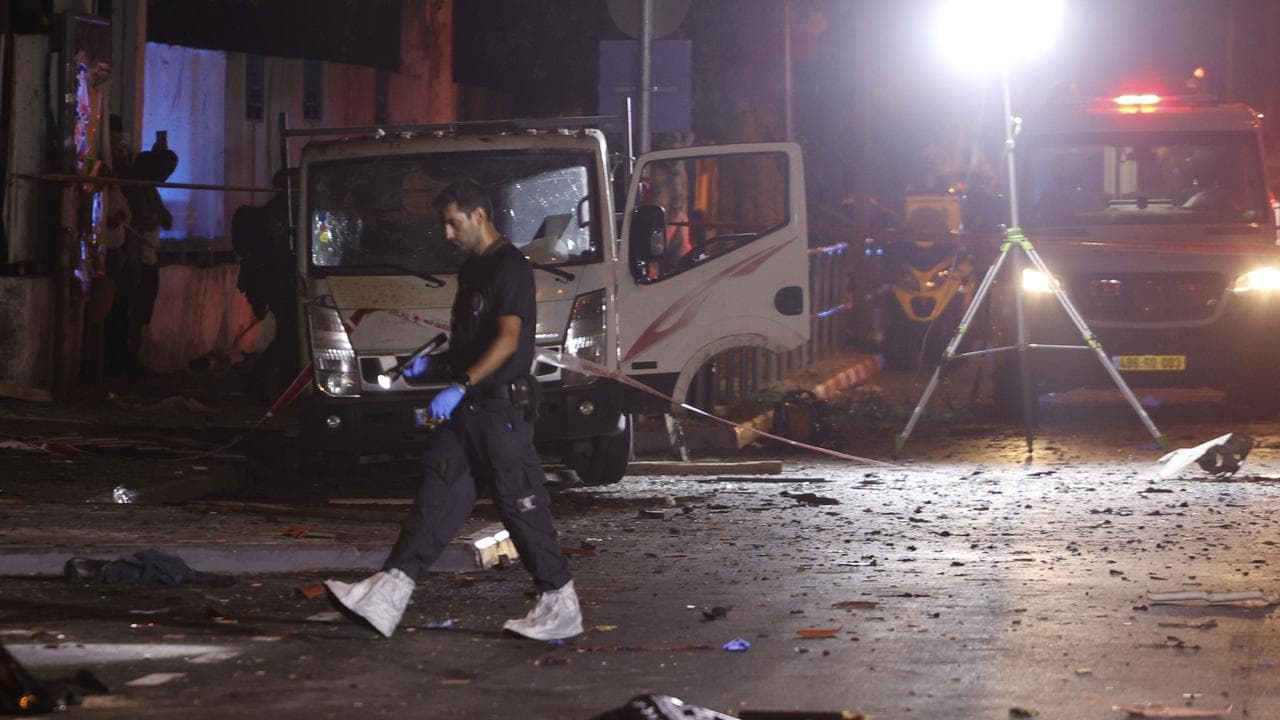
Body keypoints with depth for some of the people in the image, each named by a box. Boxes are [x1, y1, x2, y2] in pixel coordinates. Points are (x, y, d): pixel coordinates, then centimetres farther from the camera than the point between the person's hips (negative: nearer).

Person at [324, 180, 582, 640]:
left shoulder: (510, 268, -13)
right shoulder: (472, 269, 17)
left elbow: (508, 339, -23)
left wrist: (460, 387, -27)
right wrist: (433, 362, 14)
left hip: (502, 408, -9)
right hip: (466, 411, 9)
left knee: (521, 506, -3)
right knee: (437, 498, 2)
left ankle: (561, 605, 6)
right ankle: (388, 594, -4)